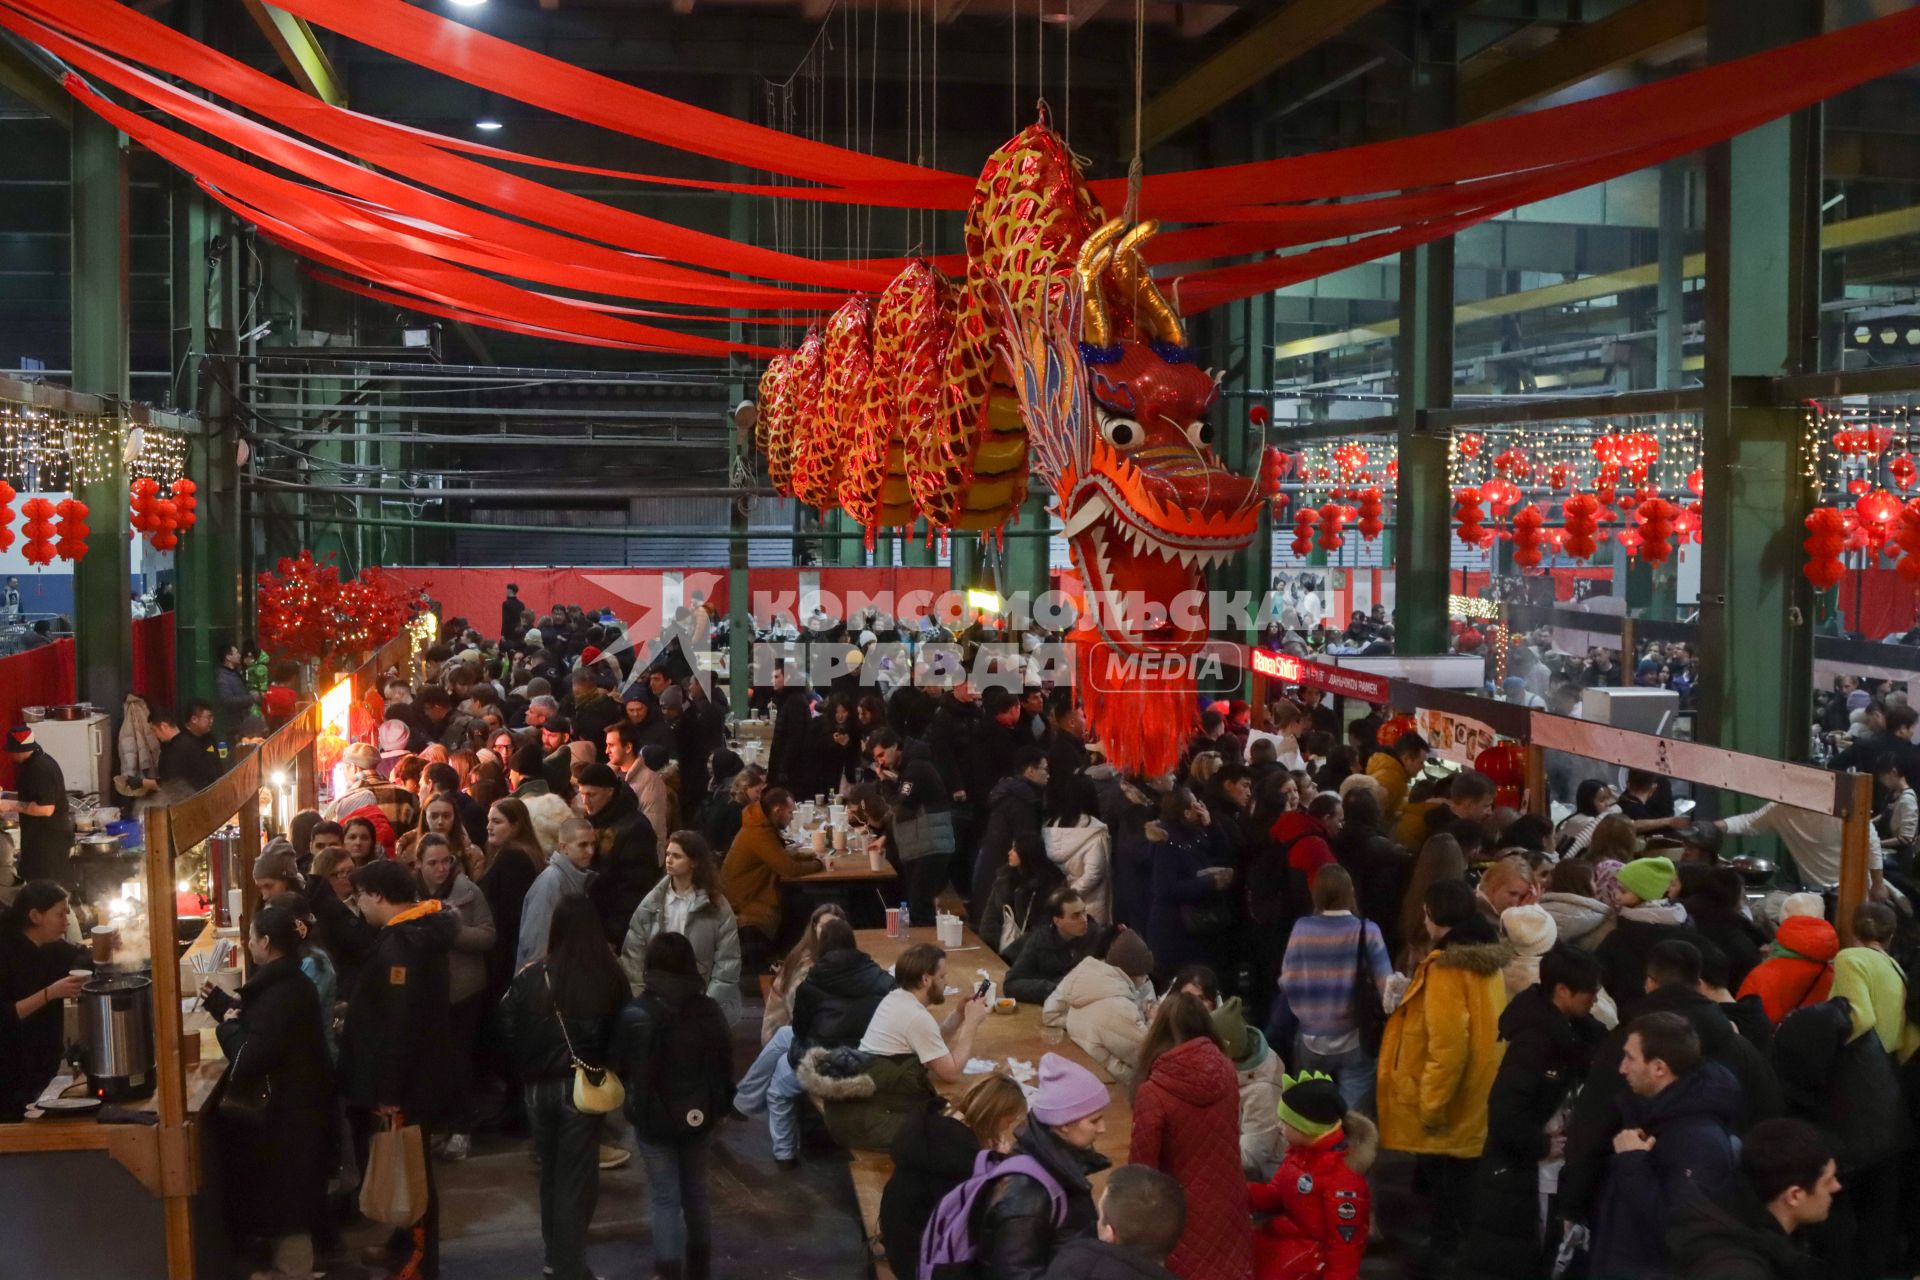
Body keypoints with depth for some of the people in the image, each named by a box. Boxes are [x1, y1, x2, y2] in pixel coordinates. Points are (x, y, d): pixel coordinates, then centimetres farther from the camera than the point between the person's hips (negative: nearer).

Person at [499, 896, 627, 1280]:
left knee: (551, 1172, 20)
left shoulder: (529, 978, -10)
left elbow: (508, 1032, -5)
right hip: (582, 1088, -2)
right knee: (576, 1178, 7)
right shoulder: (610, 979, -12)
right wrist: (611, 1079, 7)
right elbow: (621, 1035, -6)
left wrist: (523, 1077, 9)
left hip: (538, 1087, 2)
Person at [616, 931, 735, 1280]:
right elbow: (725, 1061, 4)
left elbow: (622, 1064, -8)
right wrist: (721, 1105, 15)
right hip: (698, 1116, 4)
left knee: (666, 1199, 2)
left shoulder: (638, 1013, -16)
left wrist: (637, 1104, 10)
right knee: (696, 1192, 18)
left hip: (655, 1118, -4)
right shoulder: (709, 1009, -4)